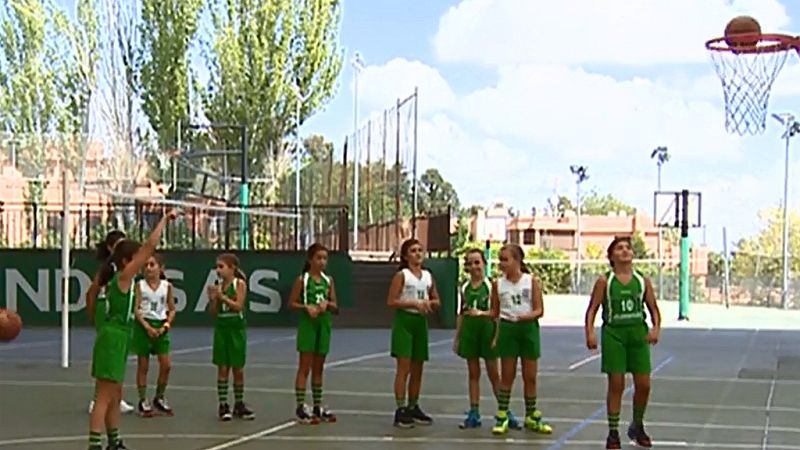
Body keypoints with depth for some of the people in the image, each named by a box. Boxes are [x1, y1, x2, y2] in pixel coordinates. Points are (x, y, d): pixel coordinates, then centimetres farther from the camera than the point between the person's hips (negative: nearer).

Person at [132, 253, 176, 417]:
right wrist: (147, 327, -17)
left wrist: (166, 326, -8)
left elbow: (172, 310, 7)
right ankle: (143, 401, 13)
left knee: (166, 365, -2)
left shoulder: (167, 286, 2)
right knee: (143, 365, 3)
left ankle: (159, 398, 17)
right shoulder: (140, 285, -3)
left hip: (160, 326, 2)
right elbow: (136, 309, -7)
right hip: (143, 325, -2)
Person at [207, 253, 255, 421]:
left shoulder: (240, 283, -5)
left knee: (238, 369, 5)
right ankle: (223, 406, 8)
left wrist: (222, 296, -21)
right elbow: (213, 312, 6)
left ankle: (239, 404, 17)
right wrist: (212, 299, -11)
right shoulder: (218, 285, 5)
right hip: (221, 328, 3)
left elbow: (239, 306, -15)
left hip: (236, 329, -3)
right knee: (222, 368, 3)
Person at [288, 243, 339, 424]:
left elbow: (335, 307, 9)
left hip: (324, 325, 5)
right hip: (307, 325, -5)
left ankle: (318, 407, 18)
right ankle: (300, 407, -2)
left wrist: (327, 304, -12)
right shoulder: (302, 279, -4)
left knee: (318, 368, 11)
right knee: (304, 367, -4)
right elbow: (291, 303, -4)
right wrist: (307, 307, -20)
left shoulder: (328, 280, 8)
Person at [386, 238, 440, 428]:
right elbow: (391, 301, -12)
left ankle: (413, 407, 21)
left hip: (421, 322, 6)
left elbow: (437, 301, 16)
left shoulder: (428, 276, 11)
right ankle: (401, 410, -6)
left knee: (417, 369, 10)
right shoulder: (401, 275, -5)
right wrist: (414, 303, -19)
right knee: (404, 367, -8)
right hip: (404, 321, -6)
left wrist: (429, 303, -6)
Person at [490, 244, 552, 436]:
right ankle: (502, 417, 12)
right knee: (507, 376, 4)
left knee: (530, 376, 7)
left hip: (528, 328, -1)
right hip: (507, 328, 1)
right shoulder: (498, 284, 2)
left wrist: (528, 316, -23)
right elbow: (495, 312, 9)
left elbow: (539, 310, -6)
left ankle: (531, 417, 20)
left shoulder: (531, 281, -3)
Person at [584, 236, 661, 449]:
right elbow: (592, 309, -4)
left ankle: (637, 427, 27)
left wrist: (656, 328, -10)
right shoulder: (604, 281, -2)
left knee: (644, 385, 4)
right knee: (616, 385, -1)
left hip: (638, 333, 3)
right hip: (613, 334, -3)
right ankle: (613, 433, 11)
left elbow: (654, 308, 8)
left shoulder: (643, 281, 5)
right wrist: (590, 333, -18)